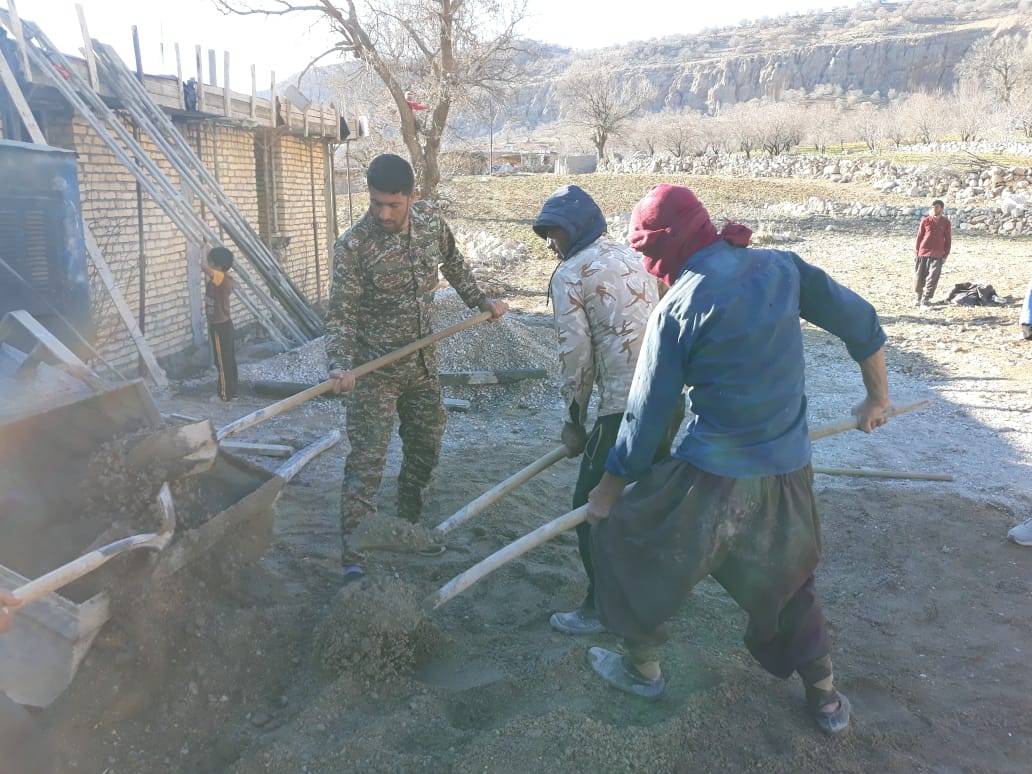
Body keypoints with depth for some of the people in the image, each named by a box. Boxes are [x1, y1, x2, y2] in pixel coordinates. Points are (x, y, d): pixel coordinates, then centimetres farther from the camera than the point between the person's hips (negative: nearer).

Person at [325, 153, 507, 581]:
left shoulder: (431, 222, -2)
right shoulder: (353, 246, -17)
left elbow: (453, 263, 19)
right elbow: (341, 315, -17)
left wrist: (479, 299, 19)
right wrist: (340, 365, -30)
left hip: (422, 363, 6)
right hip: (374, 370, -6)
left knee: (426, 448, 16)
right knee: (367, 460, -10)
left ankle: (408, 525, 35)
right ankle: (353, 558, -7)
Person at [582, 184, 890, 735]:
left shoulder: (678, 308, -14)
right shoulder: (781, 267, -2)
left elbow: (646, 412, -9)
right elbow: (862, 325, 6)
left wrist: (610, 488, 4)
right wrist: (877, 399, 22)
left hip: (712, 477, -5)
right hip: (790, 474, 6)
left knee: (623, 538, 18)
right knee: (787, 577, 29)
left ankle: (644, 669, 34)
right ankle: (826, 698, 40)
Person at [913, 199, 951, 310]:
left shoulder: (946, 222, 3)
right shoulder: (925, 220, 2)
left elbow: (948, 240, 8)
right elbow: (919, 237, 6)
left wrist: (945, 255, 3)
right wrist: (916, 253, 3)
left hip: (937, 256, -1)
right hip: (923, 254, 1)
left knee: (932, 279, -9)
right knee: (919, 278, 8)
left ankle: (925, 302, -6)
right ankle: (919, 297, 31)